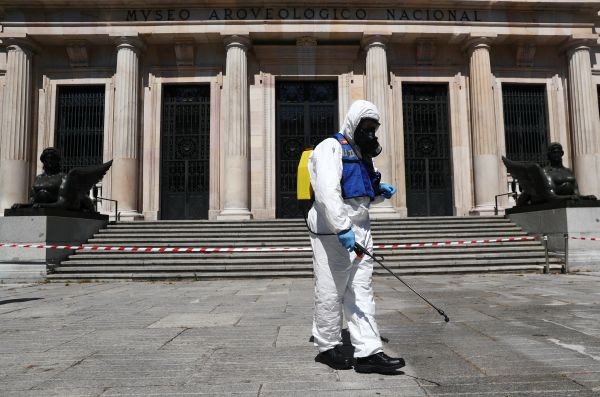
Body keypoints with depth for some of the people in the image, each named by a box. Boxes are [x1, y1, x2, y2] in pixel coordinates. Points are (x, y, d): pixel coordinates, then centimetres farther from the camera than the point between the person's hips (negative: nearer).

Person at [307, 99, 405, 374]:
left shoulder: (361, 153, 20)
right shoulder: (331, 148, -8)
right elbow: (328, 192, -22)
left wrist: (380, 193, 10)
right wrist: (342, 228, -29)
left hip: (359, 227, 9)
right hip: (333, 229, -8)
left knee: (361, 290, 5)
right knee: (331, 292, 2)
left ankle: (368, 352, 8)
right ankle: (327, 347, 19)